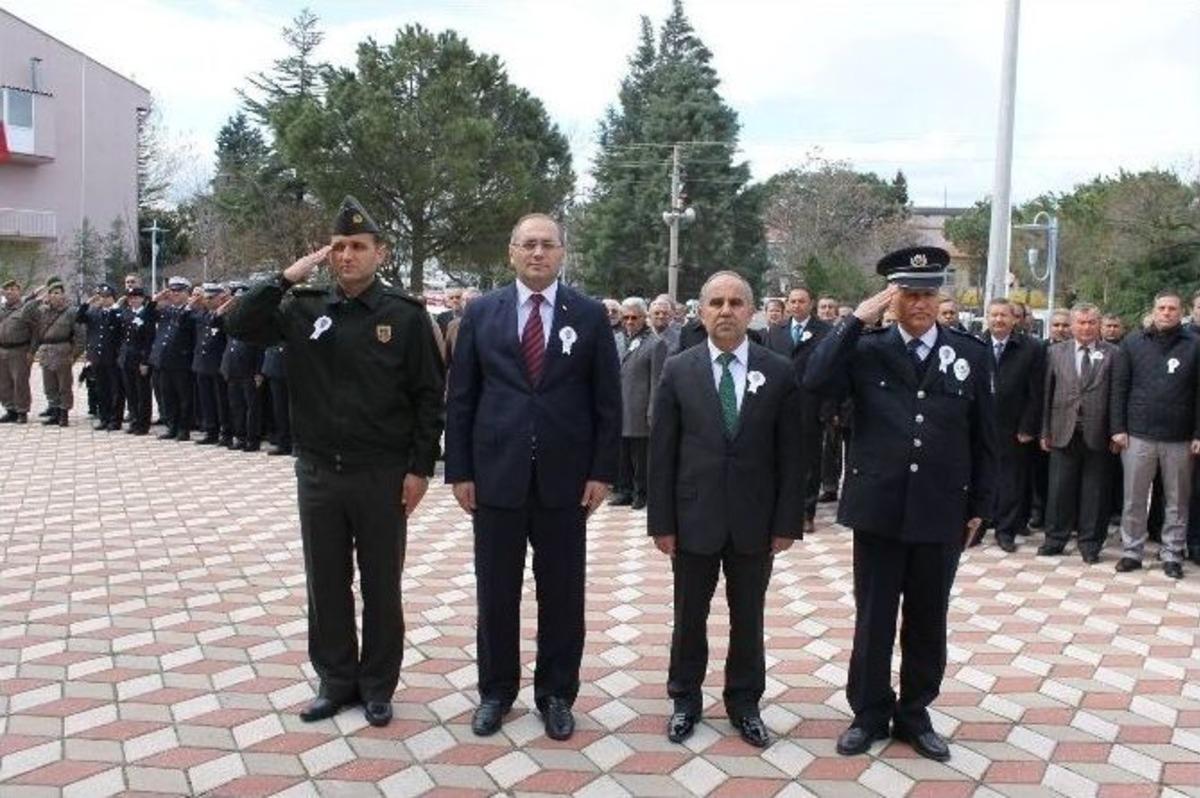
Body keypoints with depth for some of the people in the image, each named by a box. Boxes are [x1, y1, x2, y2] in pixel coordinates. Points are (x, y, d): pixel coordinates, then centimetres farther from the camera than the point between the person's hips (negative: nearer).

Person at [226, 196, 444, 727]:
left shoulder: (405, 315, -6)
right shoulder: (305, 309, 3)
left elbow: (428, 396, -5)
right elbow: (239, 325, -4)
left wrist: (420, 467, -8)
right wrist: (288, 278, -11)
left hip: (382, 475, -3)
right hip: (318, 471, 3)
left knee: (381, 585, 10)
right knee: (326, 583, 13)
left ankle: (377, 687, 25)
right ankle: (336, 680, 30)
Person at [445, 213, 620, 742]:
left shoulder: (590, 315, 1)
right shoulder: (481, 313, 3)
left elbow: (607, 401, 2)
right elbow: (460, 397, 4)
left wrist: (602, 472, -4)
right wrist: (459, 471, -1)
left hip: (564, 479, 0)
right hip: (495, 474, 1)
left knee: (562, 594, 9)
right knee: (495, 592, 10)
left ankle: (557, 694, 25)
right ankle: (496, 691, 27)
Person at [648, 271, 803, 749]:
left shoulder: (779, 372, -2)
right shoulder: (678, 371, -2)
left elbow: (791, 454, 0)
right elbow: (662, 452, -2)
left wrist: (788, 522, -4)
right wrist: (661, 521, -5)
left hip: (754, 522, 0)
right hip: (694, 518, 0)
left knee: (748, 619, 13)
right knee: (689, 617, 13)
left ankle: (745, 704, 31)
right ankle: (685, 700, 30)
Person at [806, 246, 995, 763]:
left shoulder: (971, 354, 2)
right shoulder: (868, 350, -2)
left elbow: (984, 439, 6)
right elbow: (817, 381, -20)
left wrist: (979, 506, 6)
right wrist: (856, 320, -17)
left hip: (942, 513, 2)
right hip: (879, 509, -1)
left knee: (928, 621, 13)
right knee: (873, 619, 10)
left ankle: (914, 714, 30)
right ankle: (870, 713, 26)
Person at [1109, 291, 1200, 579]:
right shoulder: (1132, 342, 4)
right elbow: (1119, 387, 4)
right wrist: (1118, 428, -2)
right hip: (1138, 435, 1)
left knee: (1177, 501, 8)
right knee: (1134, 499, 6)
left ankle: (1172, 554, 19)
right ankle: (1132, 551, 17)